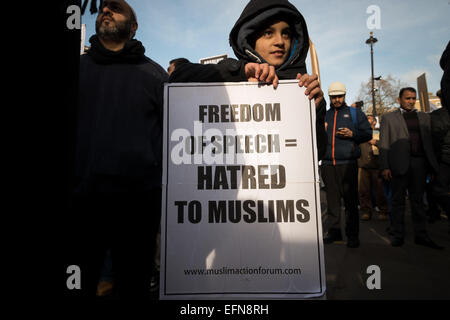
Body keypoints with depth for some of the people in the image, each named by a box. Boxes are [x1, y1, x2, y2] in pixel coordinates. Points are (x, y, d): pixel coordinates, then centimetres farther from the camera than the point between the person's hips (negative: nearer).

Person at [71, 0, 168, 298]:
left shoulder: (154, 73, 10)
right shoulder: (80, 66, 16)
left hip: (139, 201, -1)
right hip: (81, 198, 2)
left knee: (135, 284, 10)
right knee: (78, 284, 10)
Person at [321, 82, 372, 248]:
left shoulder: (355, 113, 12)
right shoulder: (324, 115, 17)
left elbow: (368, 133, 8)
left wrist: (352, 134, -8)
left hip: (348, 164, -2)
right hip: (327, 164, 2)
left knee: (350, 199, -1)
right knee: (332, 198, 6)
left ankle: (352, 234, 9)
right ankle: (333, 231, 15)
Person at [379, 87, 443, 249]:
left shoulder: (424, 117, 17)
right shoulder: (388, 118, 7)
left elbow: (430, 140, 13)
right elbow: (384, 144, 1)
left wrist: (433, 165, 3)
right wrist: (384, 167, -8)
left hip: (420, 163, 3)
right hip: (400, 163, -3)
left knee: (418, 199, 9)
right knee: (398, 200, 3)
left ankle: (421, 235, 16)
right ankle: (398, 235, 11)